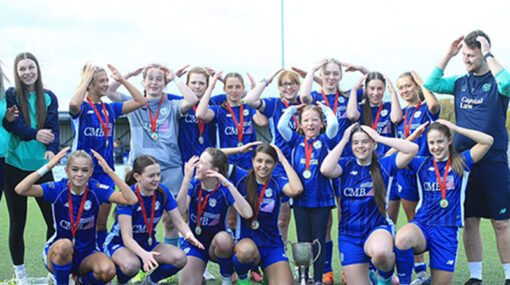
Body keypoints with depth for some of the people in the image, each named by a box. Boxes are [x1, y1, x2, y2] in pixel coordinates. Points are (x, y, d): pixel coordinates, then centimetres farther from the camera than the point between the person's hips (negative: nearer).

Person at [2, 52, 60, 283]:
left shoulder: (49, 97, 8)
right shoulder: (10, 95, 1)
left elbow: (53, 127, -1)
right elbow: (11, 123, -11)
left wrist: (52, 149, -19)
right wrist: (35, 134, -27)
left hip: (42, 166, 2)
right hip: (15, 166, -2)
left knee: (54, 219, -1)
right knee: (17, 222, 7)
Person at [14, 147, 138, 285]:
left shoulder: (96, 190, -10)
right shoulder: (58, 189, -12)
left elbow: (131, 200, -25)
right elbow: (20, 190, -28)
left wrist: (109, 171, -30)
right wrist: (48, 166, -33)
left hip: (87, 255, 2)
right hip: (57, 253, -2)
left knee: (108, 271, -29)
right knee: (64, 244, -38)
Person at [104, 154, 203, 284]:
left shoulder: (162, 191, -10)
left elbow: (178, 221, -8)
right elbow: (127, 237, -30)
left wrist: (189, 235, -33)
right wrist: (144, 254, -50)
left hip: (147, 243, 5)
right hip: (118, 243, -5)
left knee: (180, 258, -23)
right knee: (131, 265, -40)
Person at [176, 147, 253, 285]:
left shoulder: (224, 188, -13)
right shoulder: (194, 184, -7)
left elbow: (247, 214, -30)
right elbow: (179, 211, -25)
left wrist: (229, 185, -33)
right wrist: (187, 178, -30)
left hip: (215, 244, 0)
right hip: (193, 242, 1)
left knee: (223, 239, -37)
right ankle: (199, 268, 12)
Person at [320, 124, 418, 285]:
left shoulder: (384, 164, 0)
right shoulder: (346, 164, 4)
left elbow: (413, 149, -12)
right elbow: (326, 170, -17)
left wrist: (380, 138, -8)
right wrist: (343, 141, -8)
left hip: (377, 229, -2)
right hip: (349, 235, 3)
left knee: (380, 253, -38)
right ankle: (370, 272, 39)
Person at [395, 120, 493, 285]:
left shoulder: (461, 163, 7)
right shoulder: (421, 164, 10)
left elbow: (488, 141, -4)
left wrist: (455, 128, -1)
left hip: (447, 230, 0)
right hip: (422, 224, 0)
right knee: (402, 238, -37)